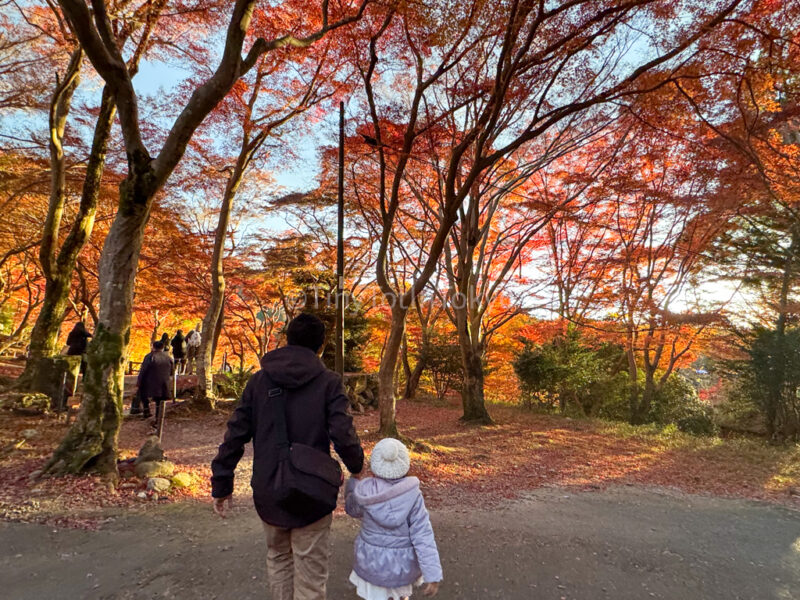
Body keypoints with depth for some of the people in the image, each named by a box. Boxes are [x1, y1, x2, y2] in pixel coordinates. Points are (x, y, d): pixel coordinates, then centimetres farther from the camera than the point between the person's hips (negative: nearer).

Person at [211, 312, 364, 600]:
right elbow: (343, 434, -18)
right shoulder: (328, 382, -10)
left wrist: (221, 484, 8)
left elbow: (235, 434, -1)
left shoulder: (259, 380, -1)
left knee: (278, 559, 27)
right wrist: (356, 466, 1)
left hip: (268, 493, 3)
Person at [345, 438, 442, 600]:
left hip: (372, 563, 1)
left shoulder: (364, 491, -18)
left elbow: (353, 509, 3)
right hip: (404, 567, -1)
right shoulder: (413, 495, -22)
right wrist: (433, 576, -16)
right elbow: (423, 537, -21)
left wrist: (352, 484, 18)